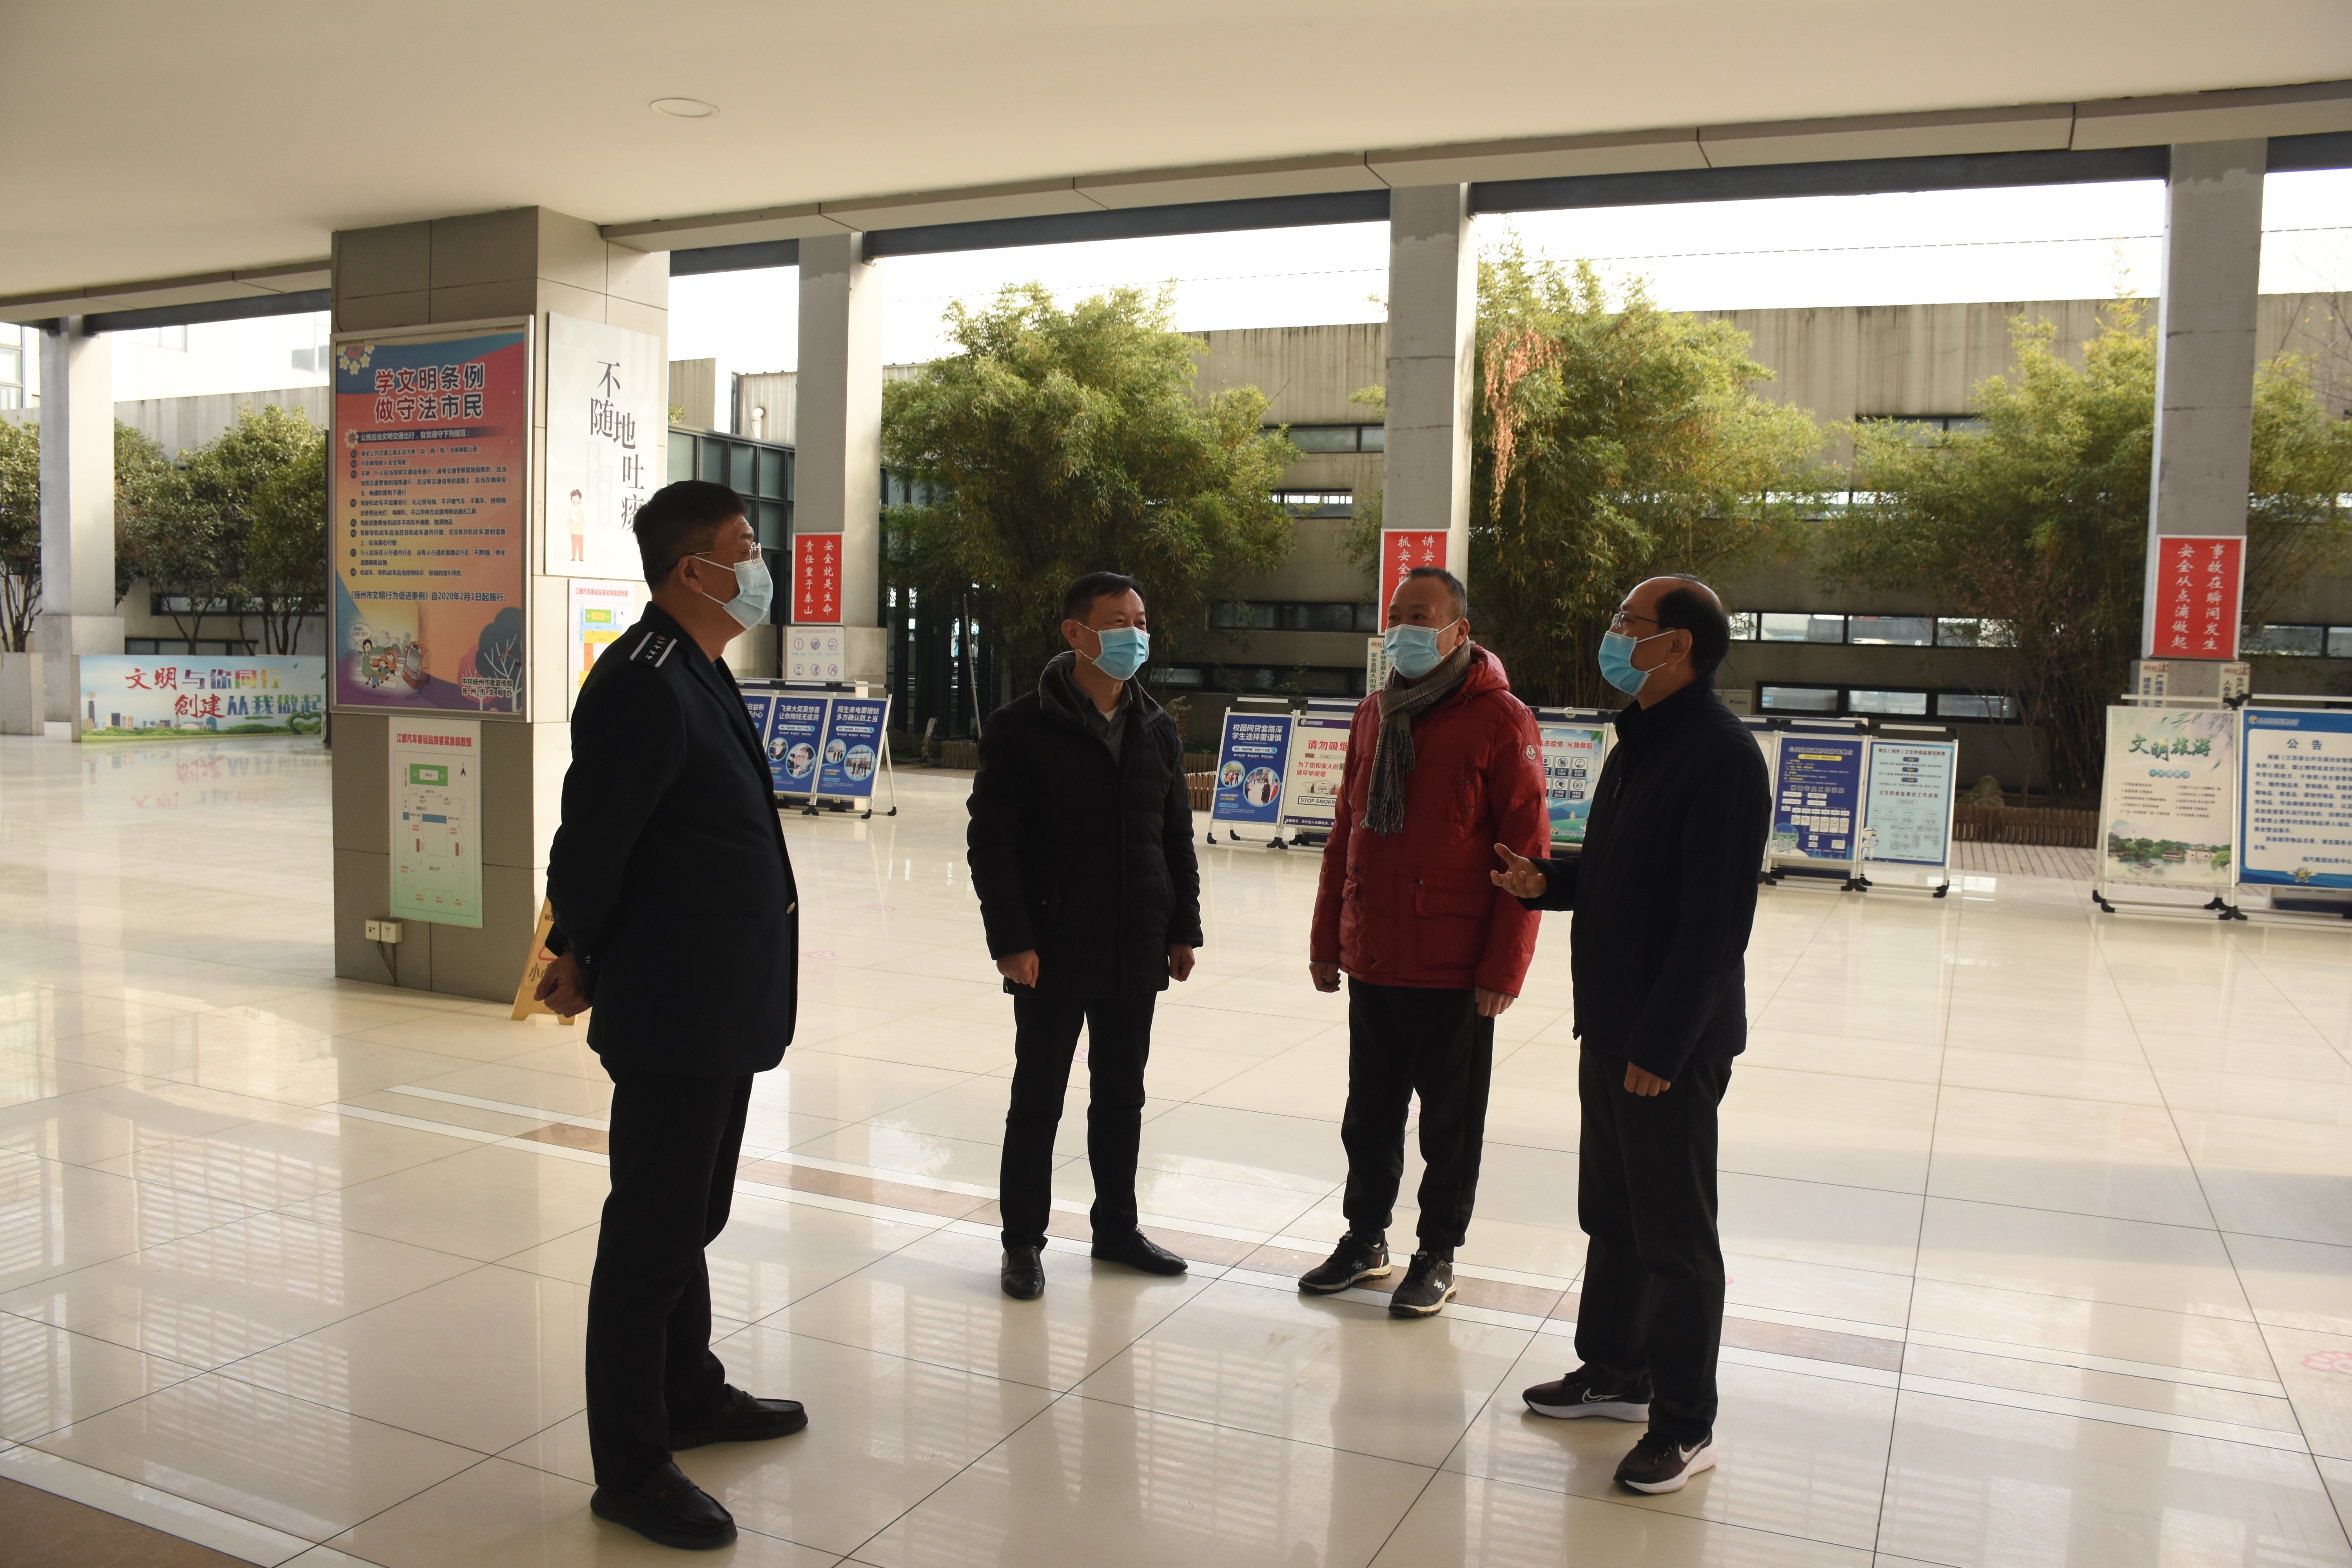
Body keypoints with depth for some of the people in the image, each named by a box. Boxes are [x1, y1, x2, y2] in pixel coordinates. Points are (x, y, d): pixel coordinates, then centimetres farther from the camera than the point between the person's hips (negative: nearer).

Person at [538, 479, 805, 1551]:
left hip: (721, 1009, 10)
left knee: (691, 1217, 22)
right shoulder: (644, 685, -20)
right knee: (651, 1231, 2)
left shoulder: (699, 674, 11)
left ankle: (690, 1394, 39)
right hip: (672, 1011, -10)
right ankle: (630, 1465, 16)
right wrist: (582, 963, -2)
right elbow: (589, 845, -17)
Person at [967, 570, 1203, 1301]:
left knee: (1121, 1101, 16)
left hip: (1136, 955, 5)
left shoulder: (1158, 729, 7)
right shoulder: (1020, 727, -9)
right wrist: (1011, 940, -15)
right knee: (1036, 1104, 7)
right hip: (1053, 956, -5)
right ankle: (1023, 1242, 21)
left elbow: (1177, 835, 13)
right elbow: (991, 841, -10)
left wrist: (1183, 930, 9)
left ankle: (1116, 1227, 31)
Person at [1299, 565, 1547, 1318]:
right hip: (1372, 961, 6)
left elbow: (1527, 851, -12)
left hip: (1454, 970, -6)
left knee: (1450, 1121, 9)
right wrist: (1327, 940, 13)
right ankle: (1365, 1239, 33)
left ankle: (1437, 1256, 24)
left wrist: (1503, 968, -14)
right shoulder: (1374, 713, 10)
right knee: (1370, 1113, 17)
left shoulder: (1498, 720, -10)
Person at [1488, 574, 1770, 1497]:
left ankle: (1685, 1426, 15)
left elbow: (1714, 920, -23)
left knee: (1675, 1235, 2)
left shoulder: (1721, 756, -18)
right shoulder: (1640, 743, 13)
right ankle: (1615, 1371, 35)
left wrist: (1662, 1043, -23)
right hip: (1611, 1028, 9)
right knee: (1611, 1213, 19)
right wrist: (1545, 881, 2)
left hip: (1673, 1043, -9)